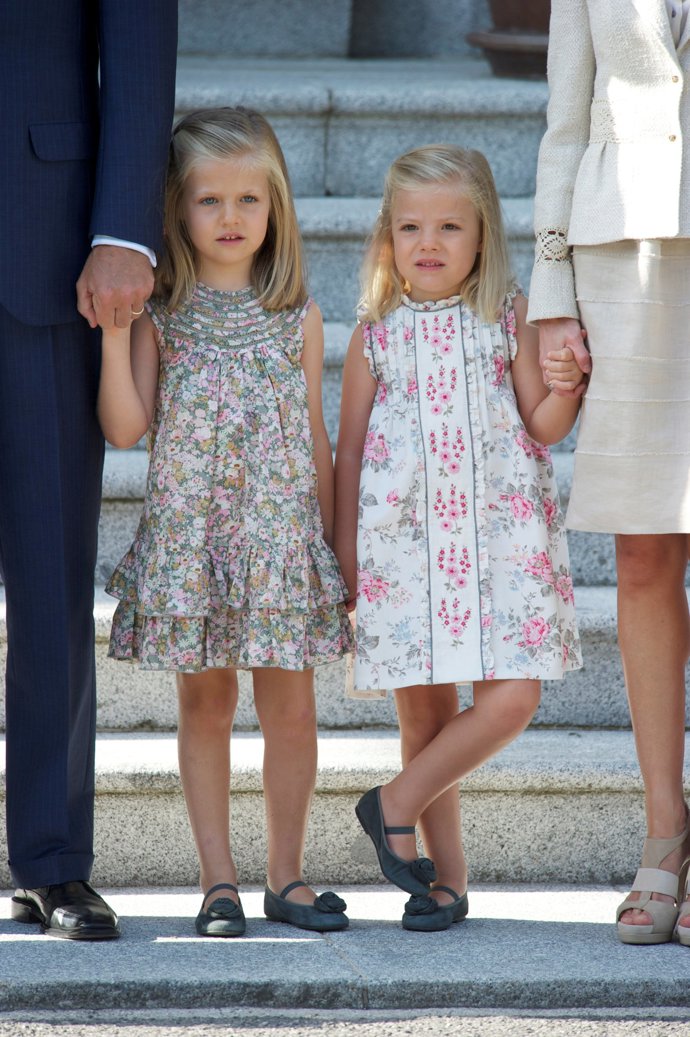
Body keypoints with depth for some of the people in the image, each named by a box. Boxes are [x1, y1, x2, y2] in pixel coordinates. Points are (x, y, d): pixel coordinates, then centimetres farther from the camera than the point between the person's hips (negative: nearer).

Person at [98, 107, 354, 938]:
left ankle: (285, 876, 12)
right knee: (205, 705, 4)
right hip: (189, 535, -1)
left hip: (281, 538, 1)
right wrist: (115, 332, -16)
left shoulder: (297, 320, 5)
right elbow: (126, 428, -7)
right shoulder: (161, 315, 1)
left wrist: (334, 546, 9)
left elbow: (315, 439, 10)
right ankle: (218, 881, 10)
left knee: (291, 710, 1)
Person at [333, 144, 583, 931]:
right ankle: (447, 875, 12)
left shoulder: (510, 319, 3)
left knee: (511, 698, -13)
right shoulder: (375, 337, 5)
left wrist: (564, 389, -17)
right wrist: (344, 553, 5)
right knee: (425, 707, 3)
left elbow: (543, 427, 4)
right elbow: (349, 449, 9)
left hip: (499, 534, 0)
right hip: (404, 541, 1)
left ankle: (393, 806, 4)